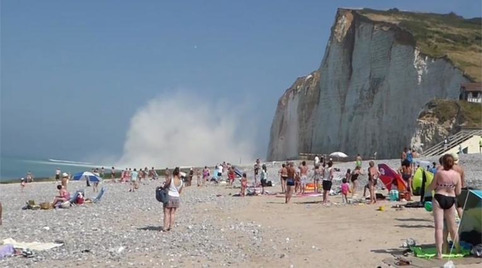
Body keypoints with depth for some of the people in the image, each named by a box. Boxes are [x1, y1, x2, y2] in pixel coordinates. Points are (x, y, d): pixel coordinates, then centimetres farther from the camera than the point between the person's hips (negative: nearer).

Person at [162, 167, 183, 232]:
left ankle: (165, 227, -2)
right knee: (173, 213, 12)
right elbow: (180, 191, 9)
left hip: (169, 196, -4)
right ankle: (171, 226, 14)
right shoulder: (181, 181, -1)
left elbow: (165, 186, -6)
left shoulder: (170, 179, -15)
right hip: (177, 197, 4)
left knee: (167, 213, 1)